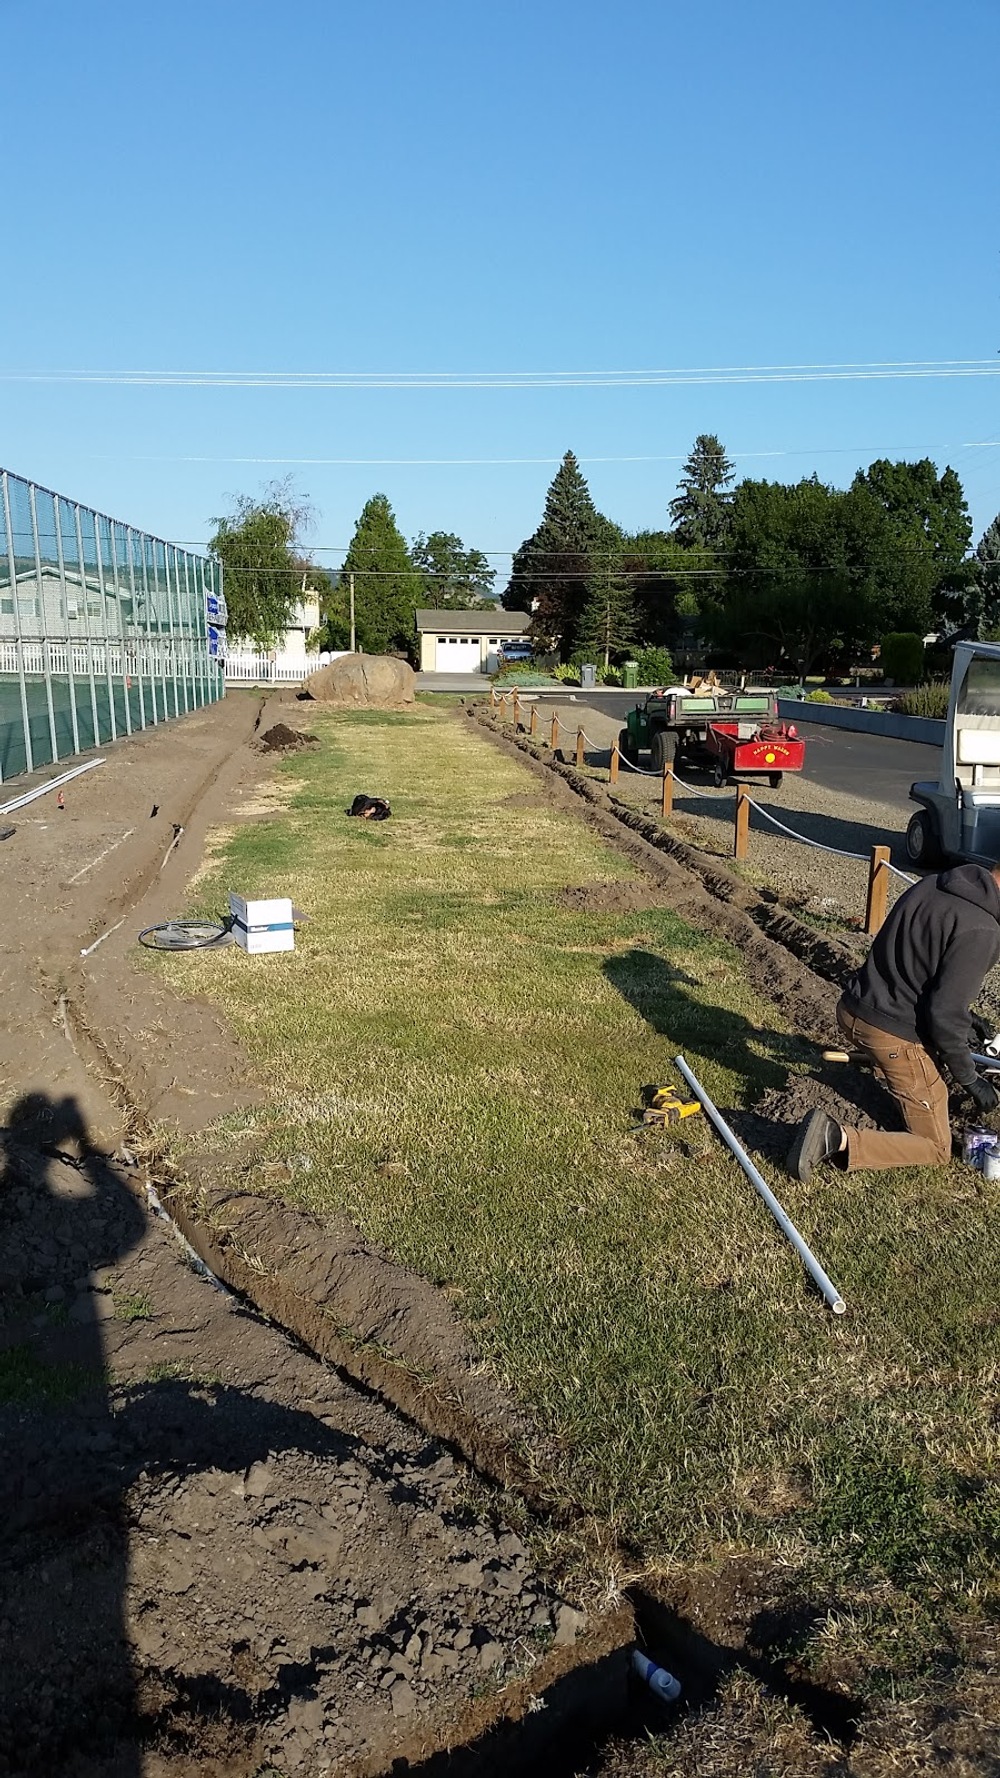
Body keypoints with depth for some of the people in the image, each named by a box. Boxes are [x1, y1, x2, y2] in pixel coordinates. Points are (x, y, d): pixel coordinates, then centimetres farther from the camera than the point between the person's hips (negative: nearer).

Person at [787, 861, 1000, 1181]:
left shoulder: (932, 885, 3)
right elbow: (944, 1013, -22)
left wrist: (964, 1020, 23)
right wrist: (970, 1080, -7)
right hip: (894, 1039, -9)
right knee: (937, 1150, 4)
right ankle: (838, 1139, -15)